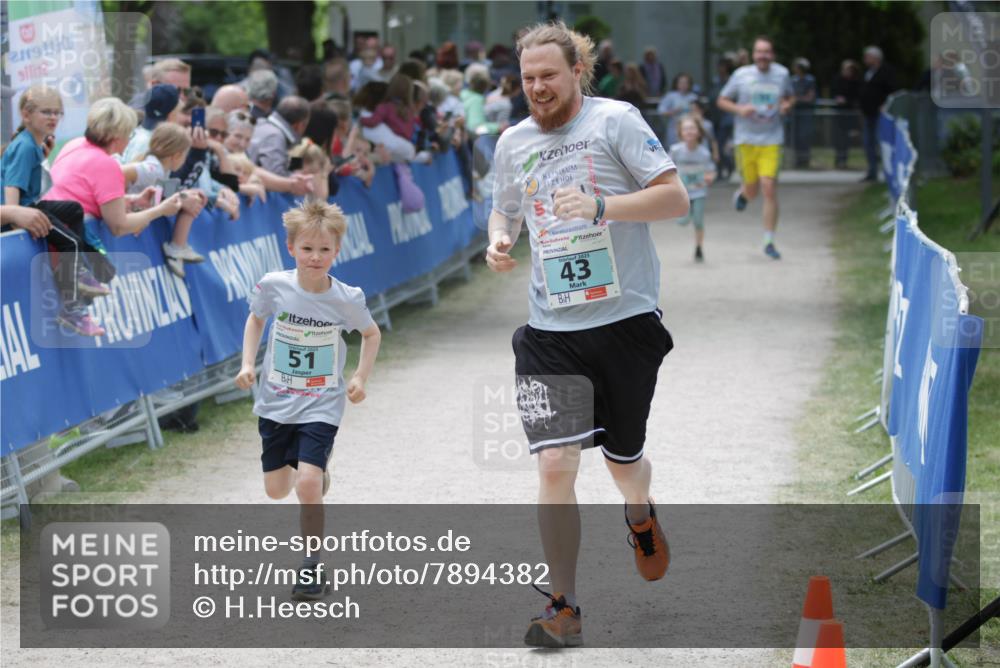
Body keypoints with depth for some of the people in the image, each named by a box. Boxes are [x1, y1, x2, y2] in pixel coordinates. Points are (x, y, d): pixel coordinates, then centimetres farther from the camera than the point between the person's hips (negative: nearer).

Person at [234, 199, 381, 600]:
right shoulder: (273, 286, -12)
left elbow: (371, 334, 6)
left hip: (321, 405, -3)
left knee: (308, 485, -19)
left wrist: (361, 377, -5)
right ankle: (317, 469, 48)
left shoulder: (347, 300, -15)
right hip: (276, 402, 3)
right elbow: (256, 318, 9)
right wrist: (248, 363, -2)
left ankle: (313, 566, -4)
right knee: (276, 490, 13)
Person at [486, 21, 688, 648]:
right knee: (555, 464, -13)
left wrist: (601, 206, -24)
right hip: (550, 331, 2)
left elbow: (676, 197, -11)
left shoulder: (615, 120, -5)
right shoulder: (513, 142, 9)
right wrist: (499, 242, 3)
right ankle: (564, 609, -3)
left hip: (626, 320, -2)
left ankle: (640, 514, 52)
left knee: (624, 459, 13)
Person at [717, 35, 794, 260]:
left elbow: (790, 97, 21)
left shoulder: (782, 74, 4)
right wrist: (739, 109, -13)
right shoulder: (741, 75, -1)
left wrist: (787, 105, -3)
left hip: (771, 140, 0)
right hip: (746, 139, 0)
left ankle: (769, 242, -4)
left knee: (769, 187, -13)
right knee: (752, 190, 6)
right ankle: (741, 193, 47)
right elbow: (722, 101, 6)